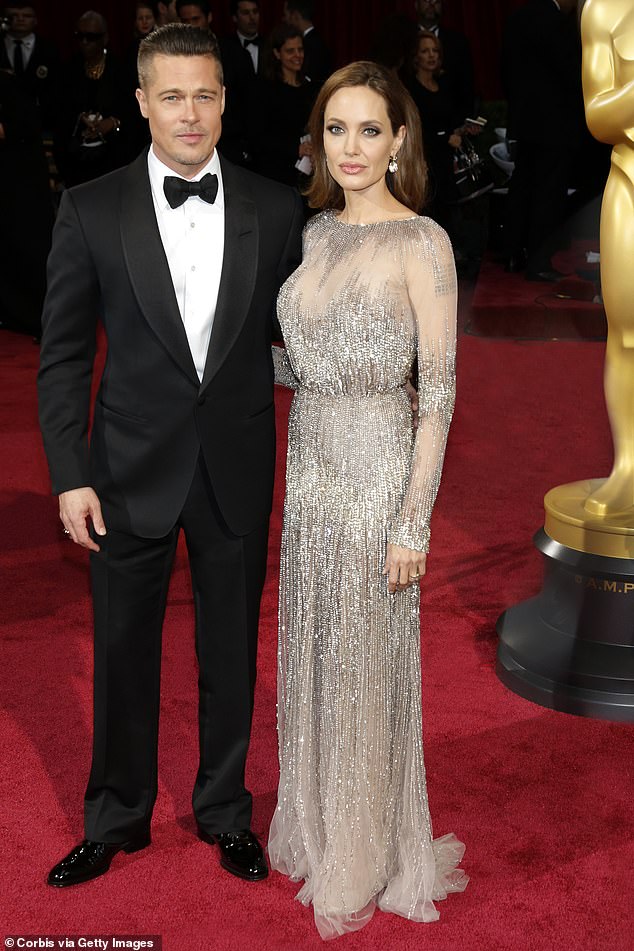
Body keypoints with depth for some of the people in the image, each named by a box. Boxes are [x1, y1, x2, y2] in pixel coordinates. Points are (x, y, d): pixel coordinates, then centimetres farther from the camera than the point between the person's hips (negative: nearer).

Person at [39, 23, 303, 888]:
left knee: (232, 652, 14)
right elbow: (63, 354, -2)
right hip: (131, 470, -1)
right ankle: (117, 820, 32)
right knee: (124, 654, 11)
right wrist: (70, 474, -7)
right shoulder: (92, 210, -4)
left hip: (239, 471, 1)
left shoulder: (275, 209, -1)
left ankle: (225, 812, 34)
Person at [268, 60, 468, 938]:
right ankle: (313, 827, 36)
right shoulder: (316, 232, 8)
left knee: (366, 667, 5)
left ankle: (364, 865, 25)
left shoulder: (421, 242, -12)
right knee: (311, 655, 16)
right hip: (310, 464, 6)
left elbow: (439, 390, -14)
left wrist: (415, 519, -16)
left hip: (378, 471, -6)